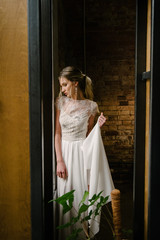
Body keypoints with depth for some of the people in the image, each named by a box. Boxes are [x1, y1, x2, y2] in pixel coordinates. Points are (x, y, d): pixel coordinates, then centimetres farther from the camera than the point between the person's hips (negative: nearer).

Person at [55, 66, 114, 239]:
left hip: (83, 151, -2)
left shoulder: (90, 106, -3)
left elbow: (88, 134, 7)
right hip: (65, 151, 2)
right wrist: (60, 160, -6)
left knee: (84, 192, 2)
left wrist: (98, 126, -12)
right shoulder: (61, 102, 1)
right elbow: (57, 133, 0)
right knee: (66, 194, 6)